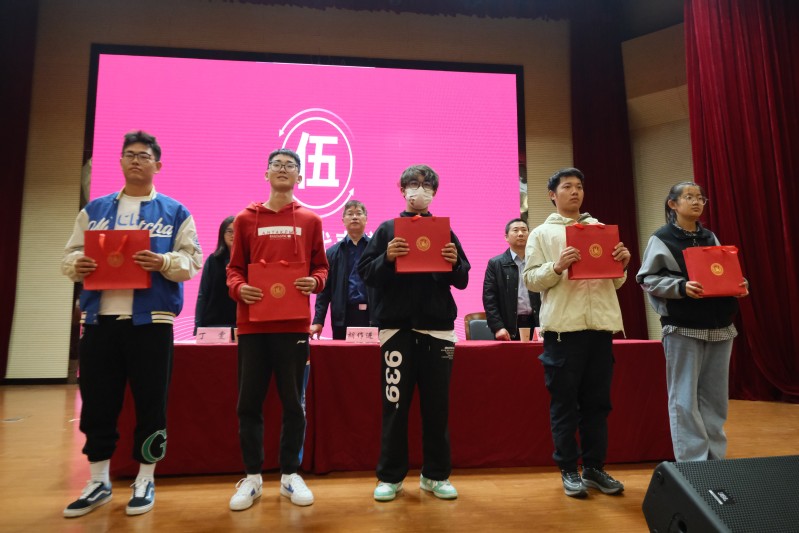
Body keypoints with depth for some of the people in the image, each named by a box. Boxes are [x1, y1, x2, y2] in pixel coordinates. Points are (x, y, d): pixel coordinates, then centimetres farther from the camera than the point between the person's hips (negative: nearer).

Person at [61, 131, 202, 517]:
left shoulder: (175, 212, 5)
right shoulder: (93, 210, 16)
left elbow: (192, 260, -2)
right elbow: (70, 254, 14)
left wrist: (164, 262, -21)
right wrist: (76, 266, -8)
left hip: (151, 320, -3)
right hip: (99, 318, 3)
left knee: (150, 403, 4)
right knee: (97, 403, 10)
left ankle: (145, 481, 20)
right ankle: (99, 482, 26)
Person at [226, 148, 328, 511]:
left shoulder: (310, 220, 9)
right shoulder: (245, 219, 9)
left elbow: (320, 266, 10)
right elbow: (234, 268, 9)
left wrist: (315, 282, -11)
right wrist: (238, 288, -11)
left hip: (294, 323, 0)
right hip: (253, 323, 1)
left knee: (293, 402, 7)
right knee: (249, 402, 5)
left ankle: (290, 474, 22)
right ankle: (252, 477, 21)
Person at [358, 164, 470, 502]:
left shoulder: (444, 230, 12)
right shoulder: (387, 229, 7)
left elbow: (462, 281, 9)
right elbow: (365, 273, 0)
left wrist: (454, 263, -12)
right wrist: (387, 258, -18)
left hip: (437, 326, 2)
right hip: (396, 326, -1)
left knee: (437, 404, 8)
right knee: (395, 404, 3)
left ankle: (436, 475, 21)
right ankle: (390, 476, 16)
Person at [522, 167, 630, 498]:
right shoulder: (542, 233, 7)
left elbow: (615, 282, 17)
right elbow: (531, 280, -2)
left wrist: (622, 264, -4)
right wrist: (557, 267, -19)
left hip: (600, 324, 4)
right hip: (563, 326, -4)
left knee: (597, 401, 10)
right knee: (565, 402, 3)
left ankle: (594, 467, 23)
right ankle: (568, 470, 16)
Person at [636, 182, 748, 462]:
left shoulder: (710, 237, 14)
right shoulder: (661, 239, -2)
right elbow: (647, 279, -7)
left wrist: (740, 284, -2)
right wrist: (681, 287, -21)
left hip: (719, 327, 5)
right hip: (682, 329, -5)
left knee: (714, 398, 10)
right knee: (685, 400, -4)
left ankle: (715, 460, 21)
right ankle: (692, 464, 5)